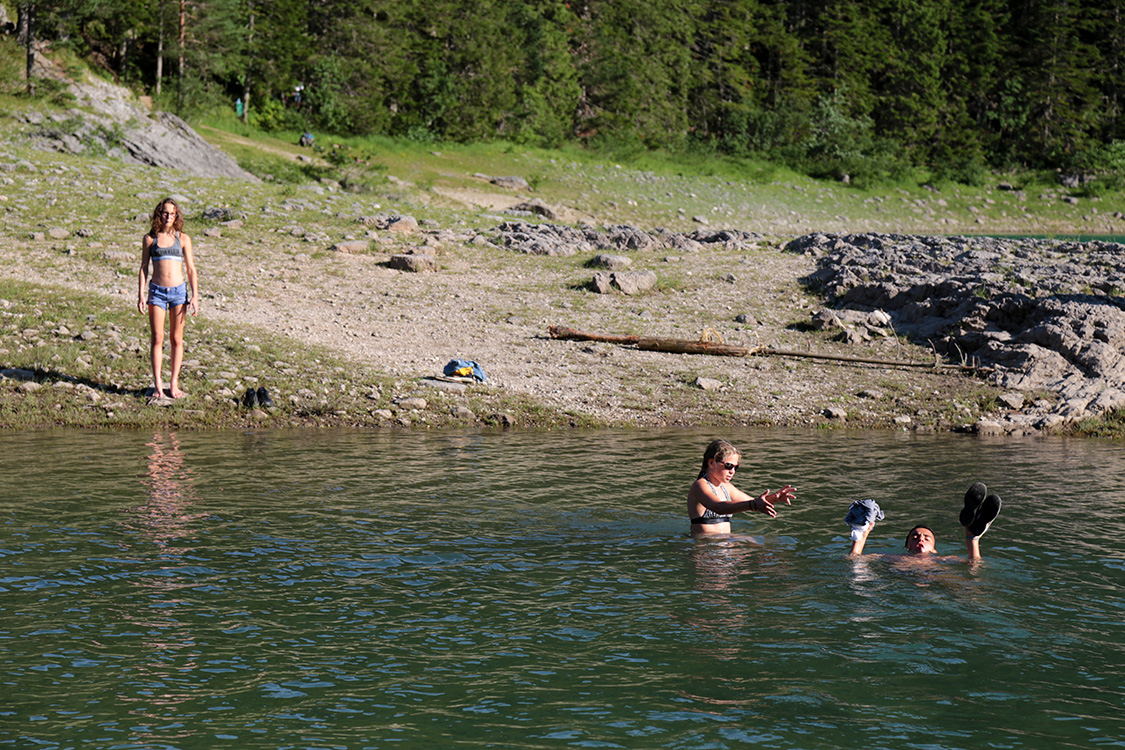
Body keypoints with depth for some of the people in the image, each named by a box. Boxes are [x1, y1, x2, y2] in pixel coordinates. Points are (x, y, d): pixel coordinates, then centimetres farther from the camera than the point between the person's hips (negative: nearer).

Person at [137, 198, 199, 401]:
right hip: (157, 291, 0)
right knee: (158, 338, -3)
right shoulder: (149, 239, 4)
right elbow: (143, 268, 7)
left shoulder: (183, 239, 5)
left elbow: (191, 269, 6)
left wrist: (195, 296, -2)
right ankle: (157, 385, 0)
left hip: (178, 291, 1)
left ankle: (174, 383, 9)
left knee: (176, 339, 3)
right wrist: (140, 295, -1)